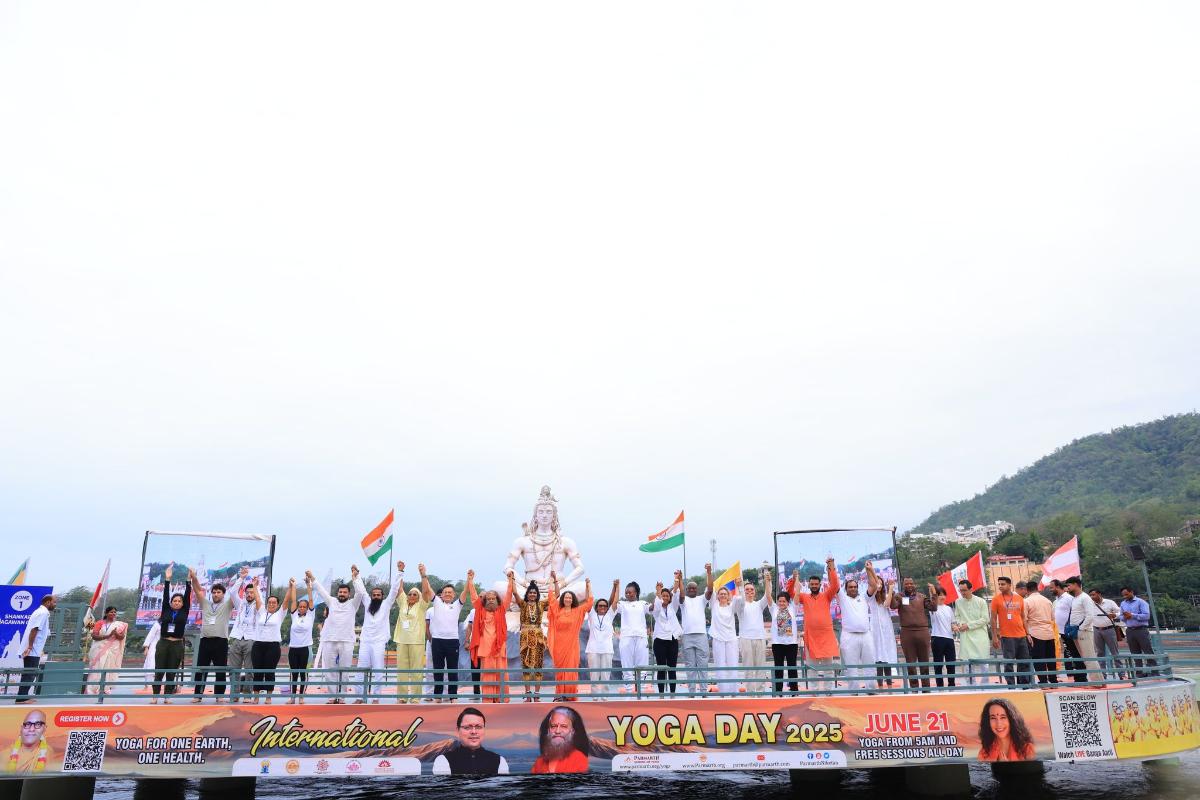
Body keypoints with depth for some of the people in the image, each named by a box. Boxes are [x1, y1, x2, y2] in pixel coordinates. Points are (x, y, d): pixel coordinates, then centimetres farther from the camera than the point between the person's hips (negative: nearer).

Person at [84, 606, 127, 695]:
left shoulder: (119, 625, 9)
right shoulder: (100, 623, 5)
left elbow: (122, 637, 3)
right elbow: (94, 635, -6)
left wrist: (116, 634, -18)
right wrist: (107, 636, -17)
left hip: (112, 650, 1)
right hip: (100, 649, -1)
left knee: (109, 668, -3)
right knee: (98, 668, -5)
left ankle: (106, 689, -1)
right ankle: (93, 689, -3)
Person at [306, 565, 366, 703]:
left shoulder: (353, 604, 7)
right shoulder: (331, 602, 14)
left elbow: (360, 592, -7)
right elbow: (321, 591, 10)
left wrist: (355, 577, -15)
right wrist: (312, 578, 1)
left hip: (347, 642, -2)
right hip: (329, 641, 2)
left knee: (344, 671, 1)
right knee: (329, 670, 4)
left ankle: (341, 696, 9)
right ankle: (332, 695, 14)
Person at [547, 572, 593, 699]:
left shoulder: (578, 611, 5)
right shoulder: (557, 610, 4)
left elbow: (589, 601, 6)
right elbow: (552, 595, 5)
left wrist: (588, 585, 5)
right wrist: (552, 579, 6)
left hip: (572, 645, 0)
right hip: (559, 645, 0)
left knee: (571, 669, 1)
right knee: (560, 669, 3)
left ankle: (571, 695, 6)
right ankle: (560, 695, 8)